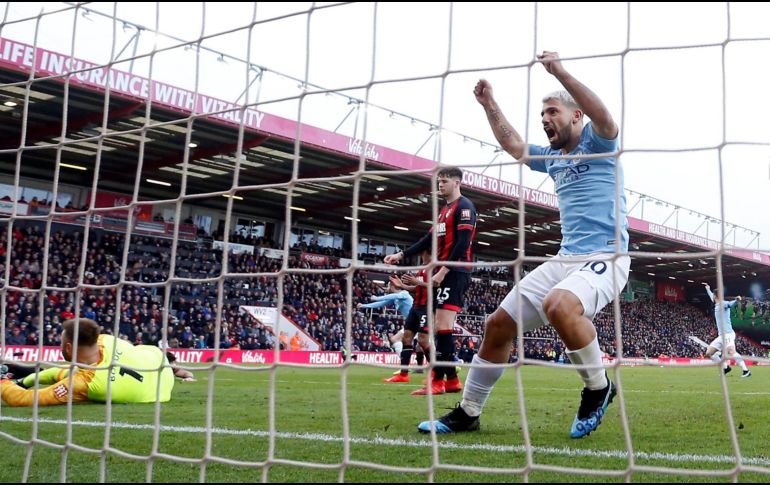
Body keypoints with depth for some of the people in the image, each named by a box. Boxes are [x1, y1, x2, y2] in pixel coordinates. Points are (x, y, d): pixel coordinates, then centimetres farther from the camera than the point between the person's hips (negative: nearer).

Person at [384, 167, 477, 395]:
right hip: (445, 273, 9)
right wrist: (401, 255, 16)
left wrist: (443, 271, -20)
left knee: (443, 325, -13)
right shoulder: (445, 210, 22)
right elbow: (429, 239, 23)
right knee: (442, 326, 7)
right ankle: (452, 380, 10)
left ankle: (438, 380, -13)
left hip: (455, 272, -9)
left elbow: (463, 243, -16)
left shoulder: (464, 206, -6)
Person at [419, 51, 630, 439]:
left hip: (604, 257, -8)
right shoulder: (552, 157, 20)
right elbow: (514, 146, 34)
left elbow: (605, 119, -24)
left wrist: (560, 72, -30)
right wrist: (490, 105, 28)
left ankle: (598, 388, -13)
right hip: (565, 258, 8)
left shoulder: (596, 142, -1)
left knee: (559, 305, -38)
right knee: (499, 323, 2)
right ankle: (468, 412, 16)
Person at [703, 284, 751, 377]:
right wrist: (708, 290, 58)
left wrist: (737, 300, -52)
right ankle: (726, 367, 11)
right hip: (720, 336, 9)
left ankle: (746, 370, -31)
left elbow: (730, 304, -30)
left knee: (731, 352, -29)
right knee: (708, 353, 7)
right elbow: (712, 297, 41)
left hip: (727, 334, -9)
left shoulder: (723, 304, -7)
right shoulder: (717, 305, 18)